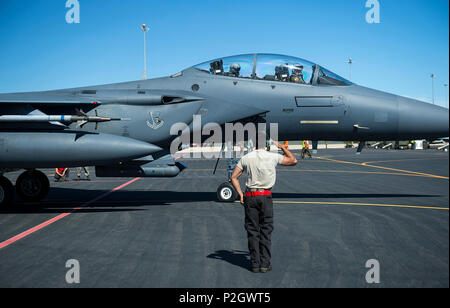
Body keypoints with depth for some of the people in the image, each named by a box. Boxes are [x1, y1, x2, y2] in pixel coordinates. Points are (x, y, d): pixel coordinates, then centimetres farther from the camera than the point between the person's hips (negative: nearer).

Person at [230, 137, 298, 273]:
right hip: (265, 196, -1)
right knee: (266, 230, 6)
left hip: (250, 197, 2)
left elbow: (234, 177, 3)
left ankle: (255, 263, 6)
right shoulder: (273, 157, -2)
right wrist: (281, 147, 19)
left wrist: (240, 194, 6)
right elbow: (293, 161, 11)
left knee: (252, 231, 6)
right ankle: (265, 263, 5)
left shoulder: (246, 158, 4)